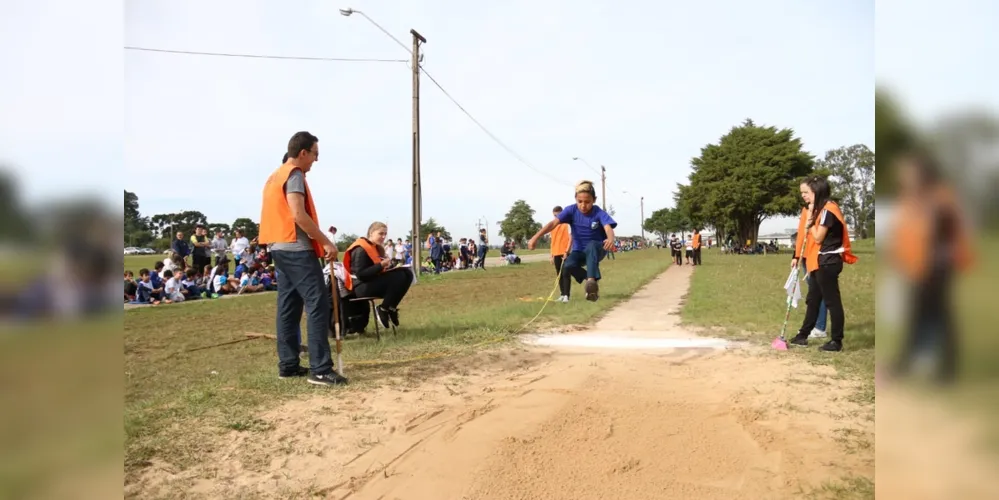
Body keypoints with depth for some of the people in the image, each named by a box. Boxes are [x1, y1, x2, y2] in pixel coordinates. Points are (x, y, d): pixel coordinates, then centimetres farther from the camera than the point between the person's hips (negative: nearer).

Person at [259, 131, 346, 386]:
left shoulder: (275, 175, 20)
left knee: (289, 307, 11)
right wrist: (326, 241, -17)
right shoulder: (294, 175, -10)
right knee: (318, 305, -11)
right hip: (296, 249, -10)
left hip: (280, 248, 10)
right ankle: (320, 370, -13)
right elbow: (298, 215, -21)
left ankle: (288, 365, 15)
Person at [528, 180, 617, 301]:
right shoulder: (572, 210, -13)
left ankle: (591, 280, -43)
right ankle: (589, 279, -3)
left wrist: (610, 239, -63)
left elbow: (608, 228, -38)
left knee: (591, 245, -38)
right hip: (579, 251, 3)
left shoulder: (599, 213, -19)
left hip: (597, 249, -2)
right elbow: (553, 223, -25)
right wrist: (536, 237, -40)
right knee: (568, 265, -29)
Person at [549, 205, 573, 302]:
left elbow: (570, 238, -10)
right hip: (556, 253, 6)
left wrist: (566, 251, -19)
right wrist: (552, 255, 14)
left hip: (565, 253, -6)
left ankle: (566, 295, -10)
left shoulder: (567, 224, -5)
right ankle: (562, 294, 15)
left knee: (565, 274, -8)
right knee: (559, 275, 9)